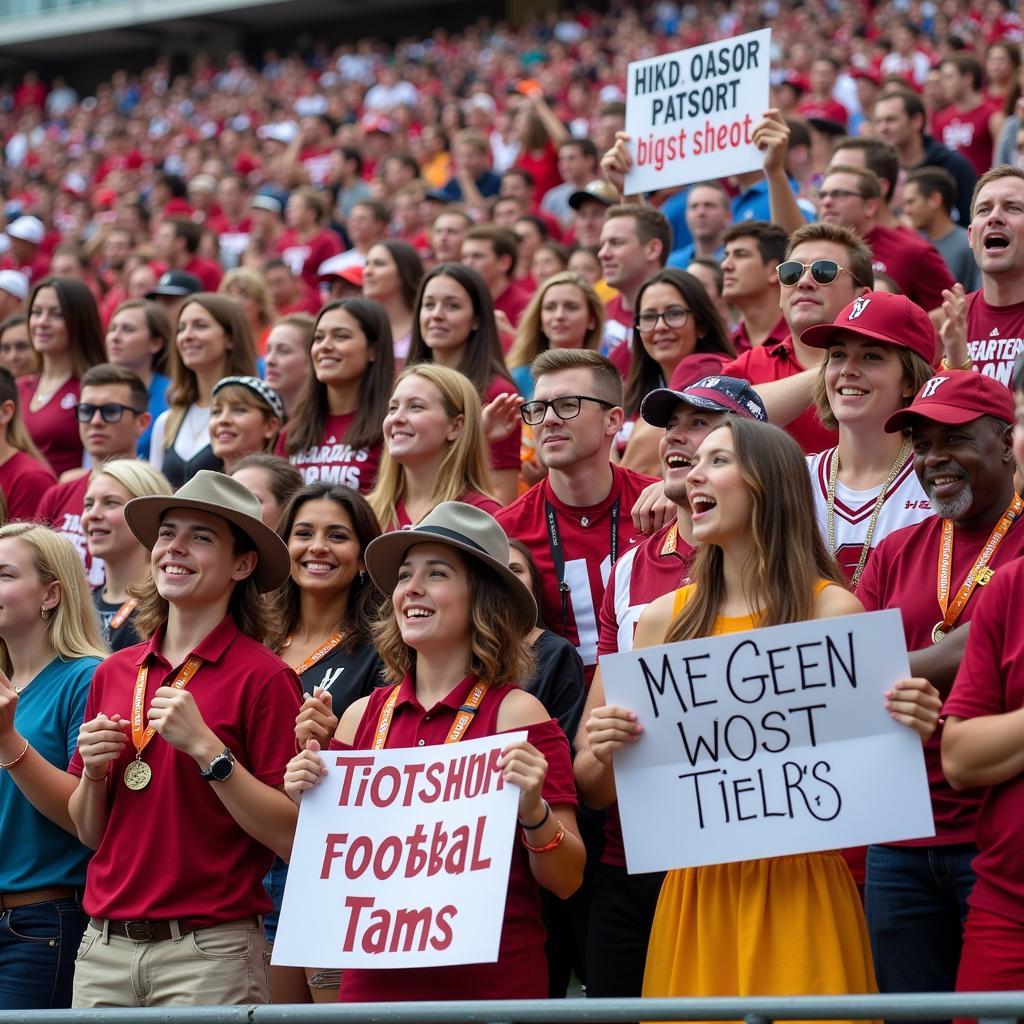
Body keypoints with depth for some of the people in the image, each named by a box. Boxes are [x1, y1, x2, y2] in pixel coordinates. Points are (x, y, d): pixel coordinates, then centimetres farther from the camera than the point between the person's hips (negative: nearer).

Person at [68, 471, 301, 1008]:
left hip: (209, 952, -5)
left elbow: (290, 836, -12)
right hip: (103, 950, 5)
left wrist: (206, 748, -18)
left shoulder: (262, 676, -6)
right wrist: (93, 772, -3)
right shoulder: (112, 673, 10)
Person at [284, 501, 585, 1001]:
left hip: (489, 980, -4)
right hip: (373, 979, 4)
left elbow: (566, 880, -8)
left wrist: (534, 813, -25)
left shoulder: (515, 712, -8)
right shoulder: (363, 716, 5)